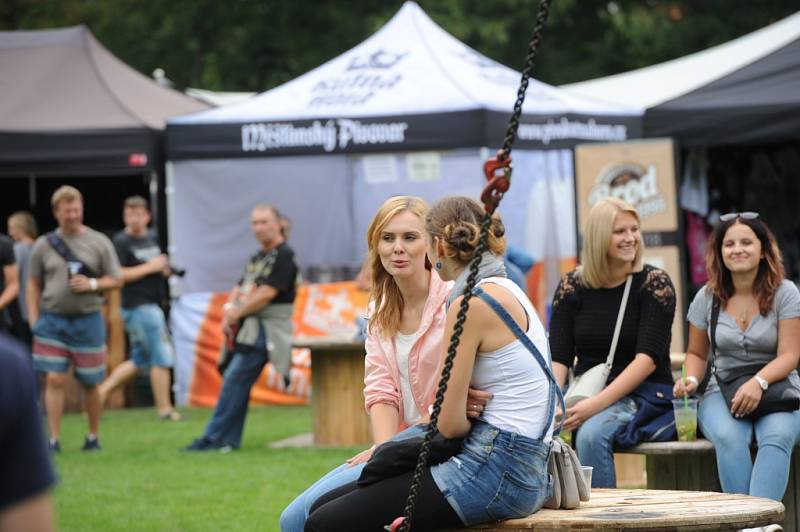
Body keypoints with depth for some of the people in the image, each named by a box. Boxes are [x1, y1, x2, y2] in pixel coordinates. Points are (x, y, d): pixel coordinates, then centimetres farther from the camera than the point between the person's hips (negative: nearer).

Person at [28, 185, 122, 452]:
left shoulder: (99, 242, 1)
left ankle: (93, 436, 22)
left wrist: (92, 284, -14)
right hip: (52, 320, 0)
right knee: (54, 380, -7)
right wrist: (34, 320, 2)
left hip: (87, 320, 0)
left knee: (90, 383, 7)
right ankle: (54, 439, -4)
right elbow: (33, 284, 10)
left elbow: (116, 280, 5)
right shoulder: (44, 245, 3)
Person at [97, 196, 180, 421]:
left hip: (151, 305, 9)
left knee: (140, 360, 14)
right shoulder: (121, 242, -11)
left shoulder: (152, 238, 13)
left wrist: (165, 268, 3)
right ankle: (164, 408, 2)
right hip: (138, 307, -9)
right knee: (162, 357, -6)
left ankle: (102, 391, 18)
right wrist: (151, 268, -18)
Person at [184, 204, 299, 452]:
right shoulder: (256, 258, 21)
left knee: (235, 379, -14)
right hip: (246, 328, 9)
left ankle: (213, 439, -15)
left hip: (266, 327, -9)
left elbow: (266, 294, -16)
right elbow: (240, 289, 17)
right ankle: (229, 440, 11)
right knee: (236, 383, 7)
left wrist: (236, 313, -9)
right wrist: (229, 310, -4)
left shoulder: (284, 256, -7)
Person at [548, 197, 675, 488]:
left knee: (591, 433, -34)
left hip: (643, 396, -3)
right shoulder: (572, 286, 6)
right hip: (584, 395, 3)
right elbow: (558, 358, 1)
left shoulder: (654, 283, -3)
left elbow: (648, 358, -12)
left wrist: (596, 404, -23)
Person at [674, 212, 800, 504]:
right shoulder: (707, 298, 8)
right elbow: (696, 353, 19)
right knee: (729, 437, -35)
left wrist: (758, 382, -25)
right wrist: (691, 380, -4)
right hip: (723, 392, 2)